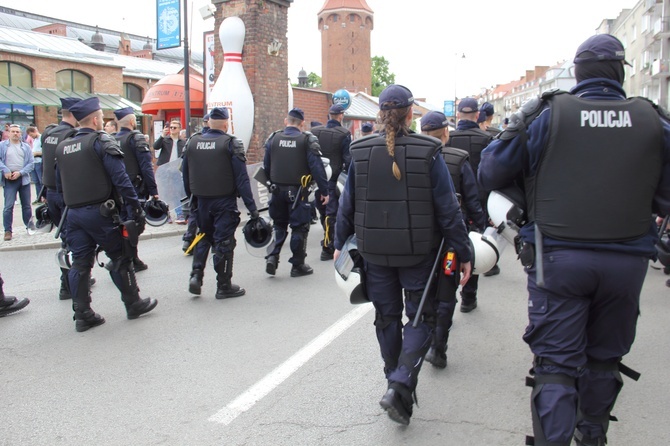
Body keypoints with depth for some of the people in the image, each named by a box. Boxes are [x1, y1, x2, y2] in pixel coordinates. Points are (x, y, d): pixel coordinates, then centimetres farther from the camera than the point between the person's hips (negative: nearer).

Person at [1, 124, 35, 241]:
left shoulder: (26, 147, 8)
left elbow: (31, 163, 1)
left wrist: (20, 173, -11)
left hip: (23, 178, 2)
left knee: (26, 205, 10)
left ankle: (29, 226, 22)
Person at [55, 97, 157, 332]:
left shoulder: (62, 147, 13)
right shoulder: (101, 142, -9)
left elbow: (59, 183, 17)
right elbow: (120, 179, -16)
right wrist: (136, 208, -14)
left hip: (74, 214, 7)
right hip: (100, 213, -6)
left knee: (80, 263, 9)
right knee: (120, 258, 6)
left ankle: (82, 315, 14)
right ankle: (133, 304, 16)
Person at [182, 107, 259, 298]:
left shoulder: (192, 143, 4)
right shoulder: (231, 144, -10)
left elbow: (186, 175, 9)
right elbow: (242, 178, -14)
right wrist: (251, 207, -12)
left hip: (202, 200, 4)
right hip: (225, 201, -4)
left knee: (204, 237, 21)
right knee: (223, 242, 4)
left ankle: (196, 275, 9)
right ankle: (224, 286, 11)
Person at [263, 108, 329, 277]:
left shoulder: (273, 138, 3)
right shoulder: (308, 140, -9)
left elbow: (266, 166, 8)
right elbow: (317, 167, -12)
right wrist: (324, 190, -7)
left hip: (278, 190, 4)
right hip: (297, 191, -4)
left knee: (279, 225, 19)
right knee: (299, 227, 6)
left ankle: (273, 257, 6)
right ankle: (298, 265, 11)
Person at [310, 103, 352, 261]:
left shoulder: (314, 132, 4)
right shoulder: (344, 134, -8)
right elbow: (348, 159, -10)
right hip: (334, 179, -4)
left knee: (323, 211, 18)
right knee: (331, 212, -1)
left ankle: (328, 240, 33)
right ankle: (327, 247, -1)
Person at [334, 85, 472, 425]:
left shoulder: (360, 152, -3)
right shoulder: (427, 151, -10)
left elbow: (347, 204, 3)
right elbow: (448, 209, -8)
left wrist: (340, 243, 16)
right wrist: (463, 253, 0)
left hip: (374, 252, 3)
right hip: (418, 253, -3)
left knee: (387, 317, 18)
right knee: (420, 318, 11)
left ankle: (396, 383, 34)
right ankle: (400, 386, -4)